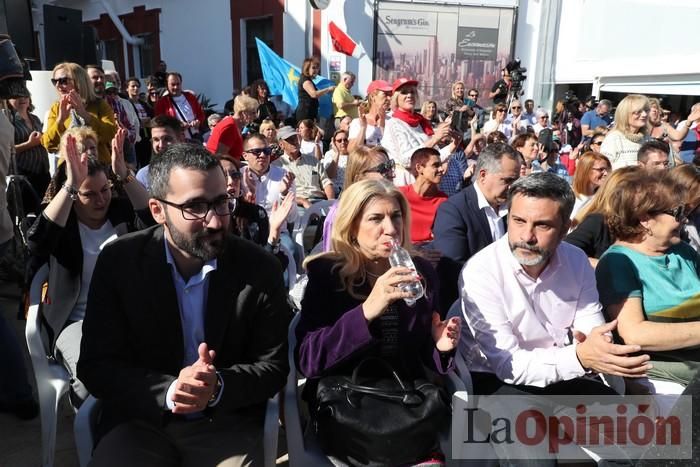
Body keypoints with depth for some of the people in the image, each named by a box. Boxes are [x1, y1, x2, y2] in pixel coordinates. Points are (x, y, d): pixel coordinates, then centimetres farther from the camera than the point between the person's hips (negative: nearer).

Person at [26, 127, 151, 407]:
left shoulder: (122, 212, 8)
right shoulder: (62, 221, 3)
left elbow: (154, 220, -14)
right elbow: (36, 241, -21)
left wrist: (125, 175, -26)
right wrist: (71, 184, -30)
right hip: (77, 321, -1)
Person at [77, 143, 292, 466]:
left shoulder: (261, 268, -9)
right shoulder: (118, 261, -8)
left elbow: (274, 366, -4)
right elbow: (96, 366, -7)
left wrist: (219, 387, -23)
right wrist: (167, 391, -23)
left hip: (227, 422, 0)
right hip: (139, 420, 1)